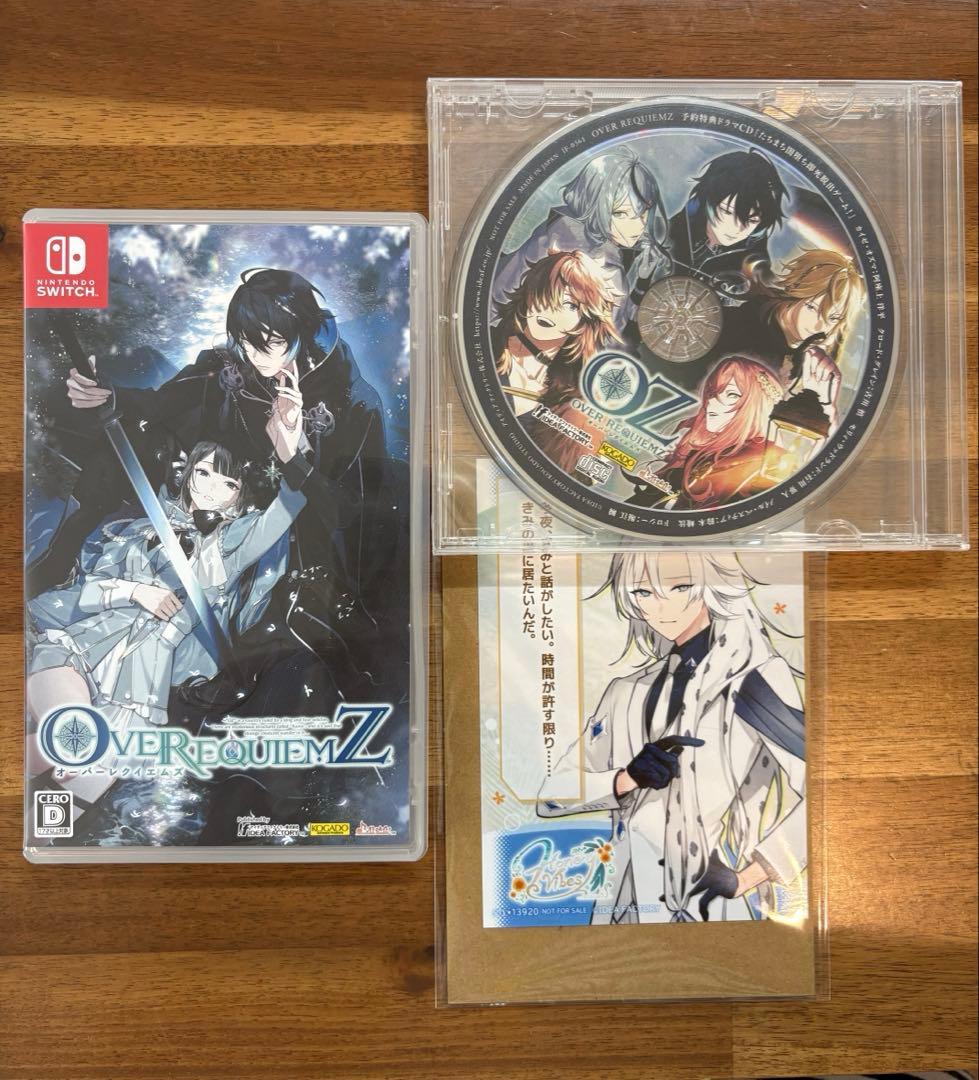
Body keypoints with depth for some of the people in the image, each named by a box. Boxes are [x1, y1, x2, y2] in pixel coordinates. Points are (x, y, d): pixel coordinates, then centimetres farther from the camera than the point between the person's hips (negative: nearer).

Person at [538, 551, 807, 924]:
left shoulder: (757, 676, -6)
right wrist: (626, 778, -10)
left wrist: (744, 879, -16)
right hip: (629, 904, 4)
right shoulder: (628, 691, 7)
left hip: (717, 904, -4)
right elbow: (552, 796, 6)